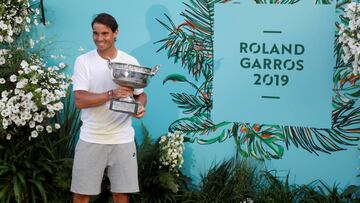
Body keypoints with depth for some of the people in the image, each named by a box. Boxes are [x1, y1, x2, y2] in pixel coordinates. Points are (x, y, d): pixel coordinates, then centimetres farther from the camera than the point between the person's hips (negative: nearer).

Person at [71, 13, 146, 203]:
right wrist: (112, 94, -24)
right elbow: (80, 100, -12)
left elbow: (140, 94, 12)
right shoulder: (83, 61, -3)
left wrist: (140, 106, -12)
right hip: (91, 139, -1)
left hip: (122, 139, 2)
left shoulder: (131, 62, 4)